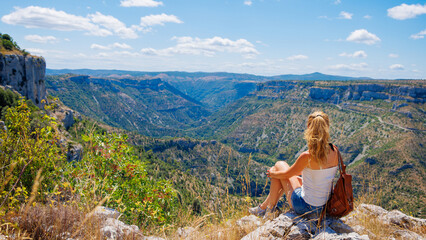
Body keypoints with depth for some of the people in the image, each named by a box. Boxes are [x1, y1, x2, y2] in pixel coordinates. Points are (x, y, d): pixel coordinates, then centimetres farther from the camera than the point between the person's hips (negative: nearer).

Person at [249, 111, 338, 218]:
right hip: (324, 207, 7)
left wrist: (272, 173, 13)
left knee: (280, 165, 9)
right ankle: (264, 206, 41)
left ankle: (270, 208, 26)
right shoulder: (334, 151, -8)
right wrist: (298, 171, 26)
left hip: (305, 207, -6)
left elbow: (286, 174, -9)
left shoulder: (307, 156, -26)